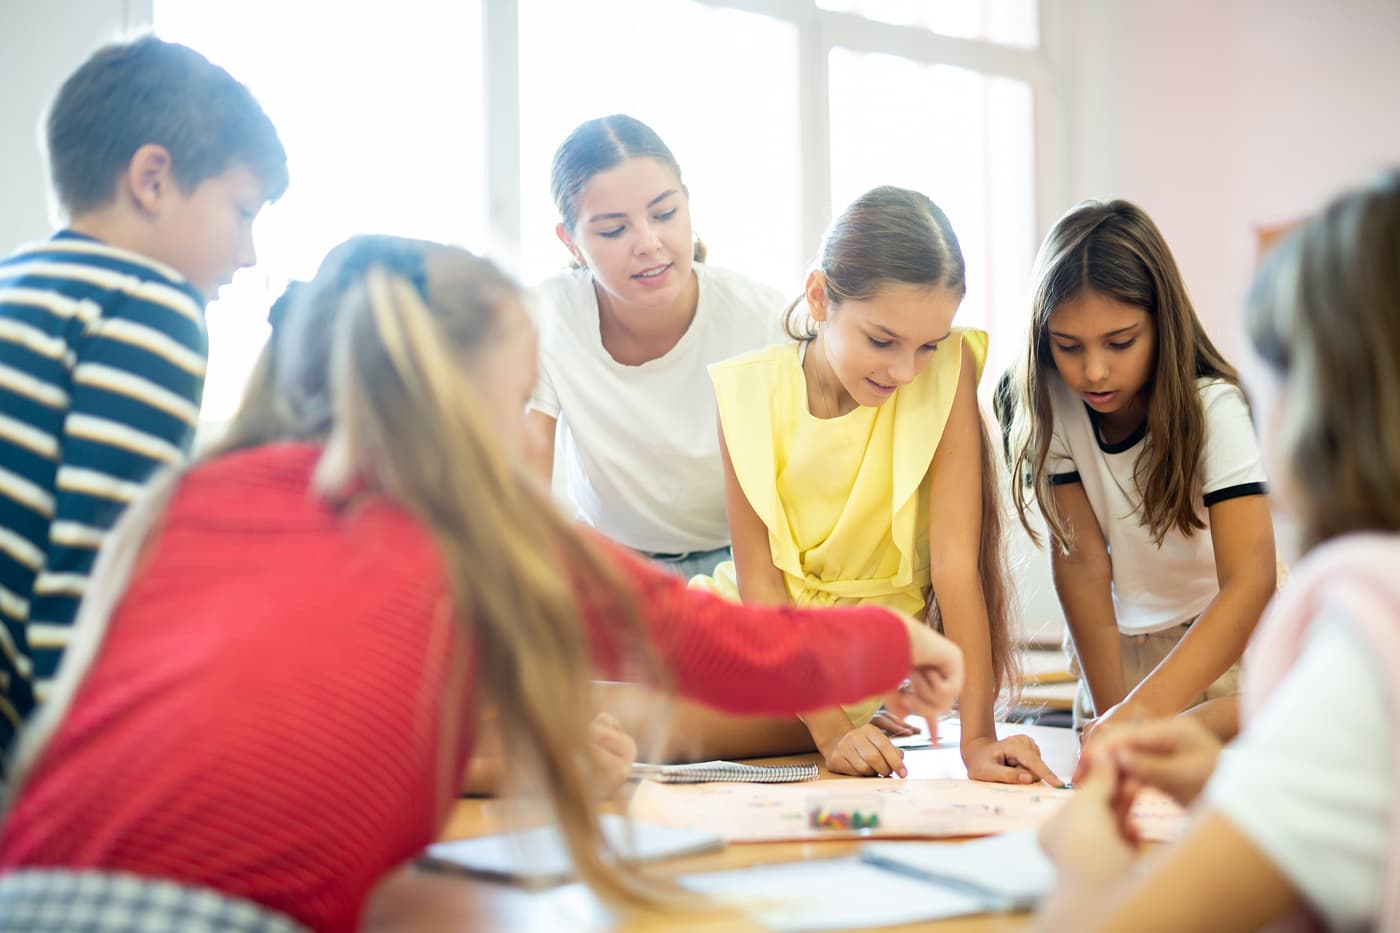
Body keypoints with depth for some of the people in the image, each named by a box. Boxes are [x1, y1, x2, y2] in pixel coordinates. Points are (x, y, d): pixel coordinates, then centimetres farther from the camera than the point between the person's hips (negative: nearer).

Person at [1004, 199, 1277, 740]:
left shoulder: (1213, 407, -21)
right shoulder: (1052, 406, -12)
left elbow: (1250, 583, -32)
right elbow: (1082, 561, -12)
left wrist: (1142, 710, -45)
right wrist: (1110, 709, -22)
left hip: (1226, 641, -2)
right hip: (1119, 647, 2)